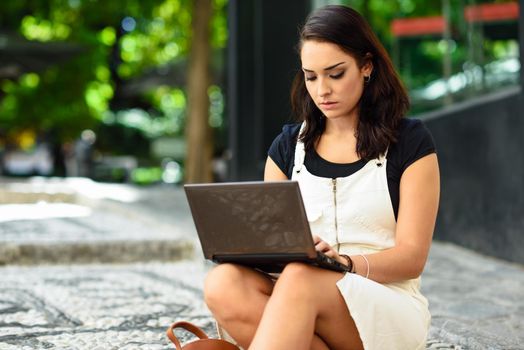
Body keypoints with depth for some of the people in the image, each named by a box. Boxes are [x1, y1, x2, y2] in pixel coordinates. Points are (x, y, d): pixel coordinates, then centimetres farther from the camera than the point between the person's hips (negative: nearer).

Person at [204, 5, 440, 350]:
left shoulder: (410, 141, 4)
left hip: (390, 308, -3)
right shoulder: (288, 146, 16)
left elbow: (411, 257, -1)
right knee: (223, 284, -31)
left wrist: (345, 263, -21)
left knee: (299, 279, -38)